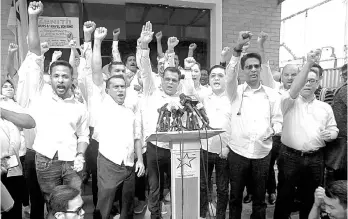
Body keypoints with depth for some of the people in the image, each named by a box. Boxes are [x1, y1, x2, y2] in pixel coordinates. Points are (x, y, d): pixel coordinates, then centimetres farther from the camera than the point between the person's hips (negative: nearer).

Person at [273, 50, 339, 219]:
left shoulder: (325, 107, 12)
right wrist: (308, 64, -28)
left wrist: (331, 134, -7)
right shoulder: (290, 102, 0)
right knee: (285, 196, 8)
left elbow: (333, 129, 17)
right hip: (290, 157, -3)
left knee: (310, 197, 16)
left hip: (315, 159, 3)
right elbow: (294, 88, -21)